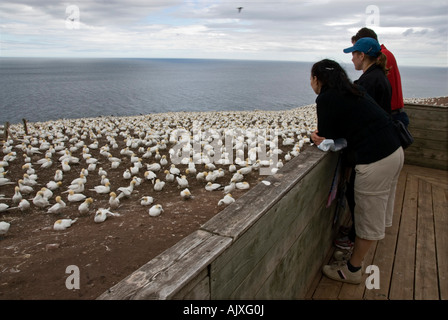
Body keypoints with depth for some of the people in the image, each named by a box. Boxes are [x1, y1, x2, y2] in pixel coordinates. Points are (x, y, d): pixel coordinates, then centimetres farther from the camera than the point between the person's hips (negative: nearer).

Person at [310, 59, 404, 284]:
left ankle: (351, 270, 26)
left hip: (374, 161, -10)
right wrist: (321, 137, 11)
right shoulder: (353, 89, 15)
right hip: (395, 151, 10)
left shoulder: (326, 99, -11)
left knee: (367, 220, 6)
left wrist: (313, 137, 14)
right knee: (378, 210, 22)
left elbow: (326, 137, -7)